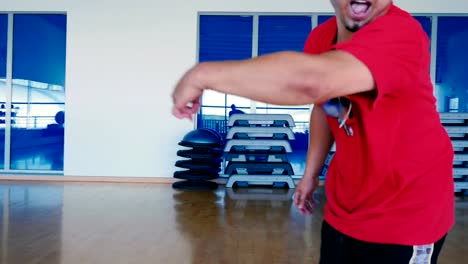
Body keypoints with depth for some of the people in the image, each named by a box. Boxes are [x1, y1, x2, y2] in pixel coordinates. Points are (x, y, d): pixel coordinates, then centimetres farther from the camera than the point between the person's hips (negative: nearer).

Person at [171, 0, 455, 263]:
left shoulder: (401, 33, -28)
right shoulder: (320, 38, -4)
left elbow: (310, 81, -46)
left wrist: (202, 74, -37)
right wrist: (311, 173, 12)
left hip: (405, 215, -5)